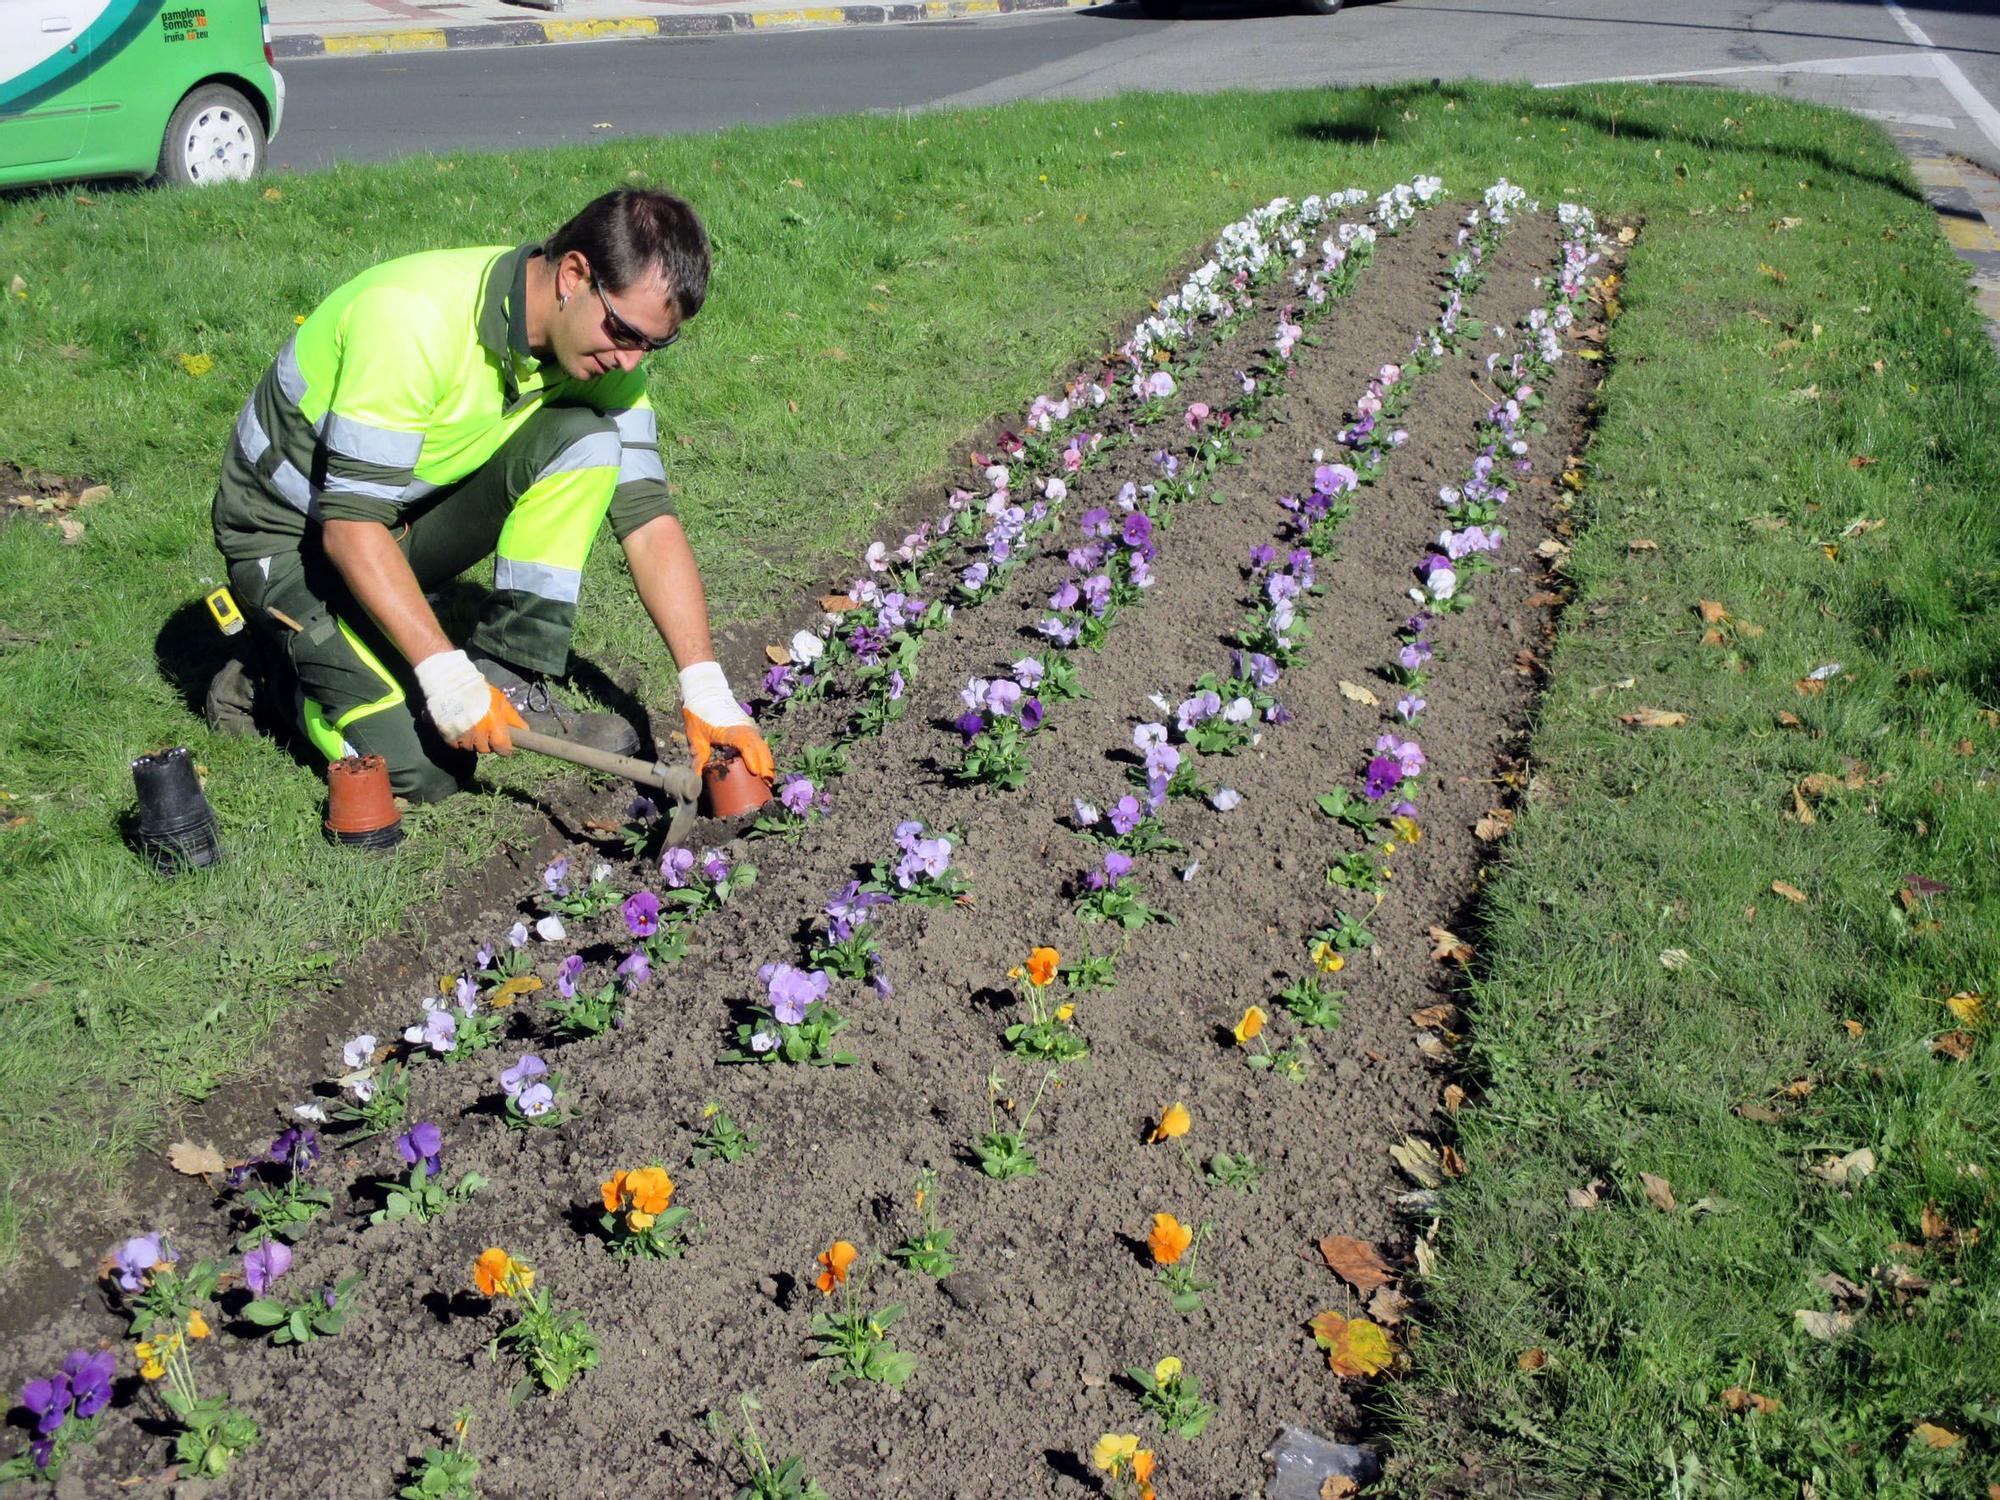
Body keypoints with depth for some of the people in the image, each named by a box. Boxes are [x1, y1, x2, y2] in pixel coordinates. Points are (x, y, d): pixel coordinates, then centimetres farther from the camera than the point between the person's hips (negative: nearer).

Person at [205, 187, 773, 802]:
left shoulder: (602, 342, -10)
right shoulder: (415, 318, -32)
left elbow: (646, 515, -11)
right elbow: (351, 524, -31)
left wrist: (707, 692, -19)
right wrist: (446, 675, -36)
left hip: (417, 509, 6)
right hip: (290, 533, -6)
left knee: (586, 439, -19)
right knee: (426, 768, -22)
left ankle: (511, 683, -11)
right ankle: (277, 673, 8)